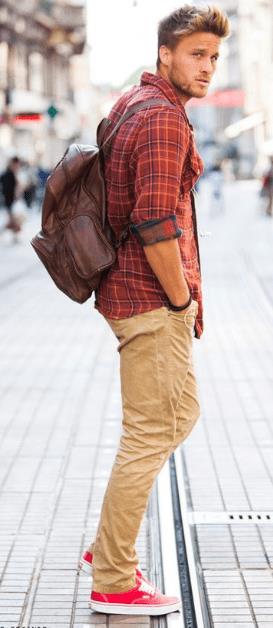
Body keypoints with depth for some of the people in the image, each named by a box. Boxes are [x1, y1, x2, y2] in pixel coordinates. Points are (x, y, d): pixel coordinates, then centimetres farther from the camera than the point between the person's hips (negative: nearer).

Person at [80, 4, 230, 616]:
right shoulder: (164, 120, -18)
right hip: (152, 299, -10)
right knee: (150, 435, -3)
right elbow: (157, 226, -25)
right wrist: (182, 301, -13)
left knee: (180, 416, 20)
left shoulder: (130, 105, 15)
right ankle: (113, 583, 6)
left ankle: (107, 549, 26)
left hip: (127, 287, 10)